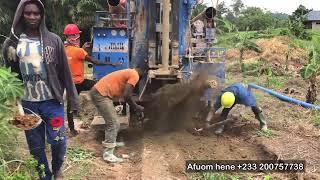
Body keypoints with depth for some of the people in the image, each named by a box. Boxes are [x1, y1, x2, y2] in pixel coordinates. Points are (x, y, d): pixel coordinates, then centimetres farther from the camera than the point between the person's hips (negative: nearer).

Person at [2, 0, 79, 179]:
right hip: (27, 104, 2)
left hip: (52, 101, -1)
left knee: (59, 141, 0)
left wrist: (73, 99, -2)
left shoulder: (54, 40, -3)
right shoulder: (11, 43, 1)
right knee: (35, 146, 10)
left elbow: (65, 72, -1)